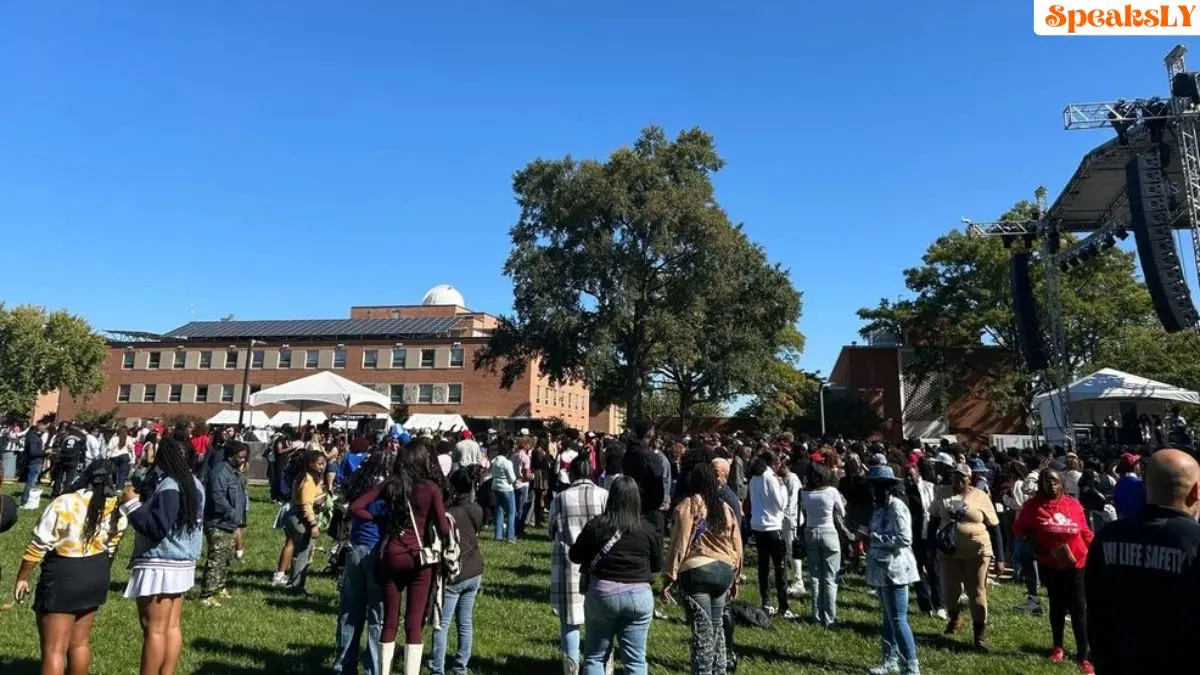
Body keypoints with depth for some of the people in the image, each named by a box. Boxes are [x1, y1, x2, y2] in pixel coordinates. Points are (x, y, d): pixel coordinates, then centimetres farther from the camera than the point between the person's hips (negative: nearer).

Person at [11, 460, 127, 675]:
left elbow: (38, 545, -14)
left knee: (53, 649, 3)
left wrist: (22, 577, -1)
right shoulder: (118, 513, -3)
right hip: (96, 577, 6)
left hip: (64, 578, -5)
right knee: (80, 642, 20)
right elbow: (109, 550, 7)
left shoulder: (64, 504, -18)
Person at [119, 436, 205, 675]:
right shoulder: (192, 483, 9)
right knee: (172, 627, 13)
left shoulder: (169, 486, -19)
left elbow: (157, 528, -22)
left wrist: (132, 504, -13)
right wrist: (141, 500, 13)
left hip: (160, 566, -9)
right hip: (179, 563, 9)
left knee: (154, 629, -1)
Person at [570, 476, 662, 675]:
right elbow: (657, 566, 7)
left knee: (595, 657, 14)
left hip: (602, 594, -1)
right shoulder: (648, 529, -4)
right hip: (639, 596, 1)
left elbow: (575, 556, 1)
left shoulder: (596, 525, -8)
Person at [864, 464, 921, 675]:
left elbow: (904, 539, -22)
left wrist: (874, 537, -18)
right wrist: (870, 539, 2)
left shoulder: (897, 507, -15)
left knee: (898, 619, -6)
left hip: (894, 570, -9)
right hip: (881, 570, 9)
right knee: (888, 618, 17)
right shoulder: (880, 508, 11)